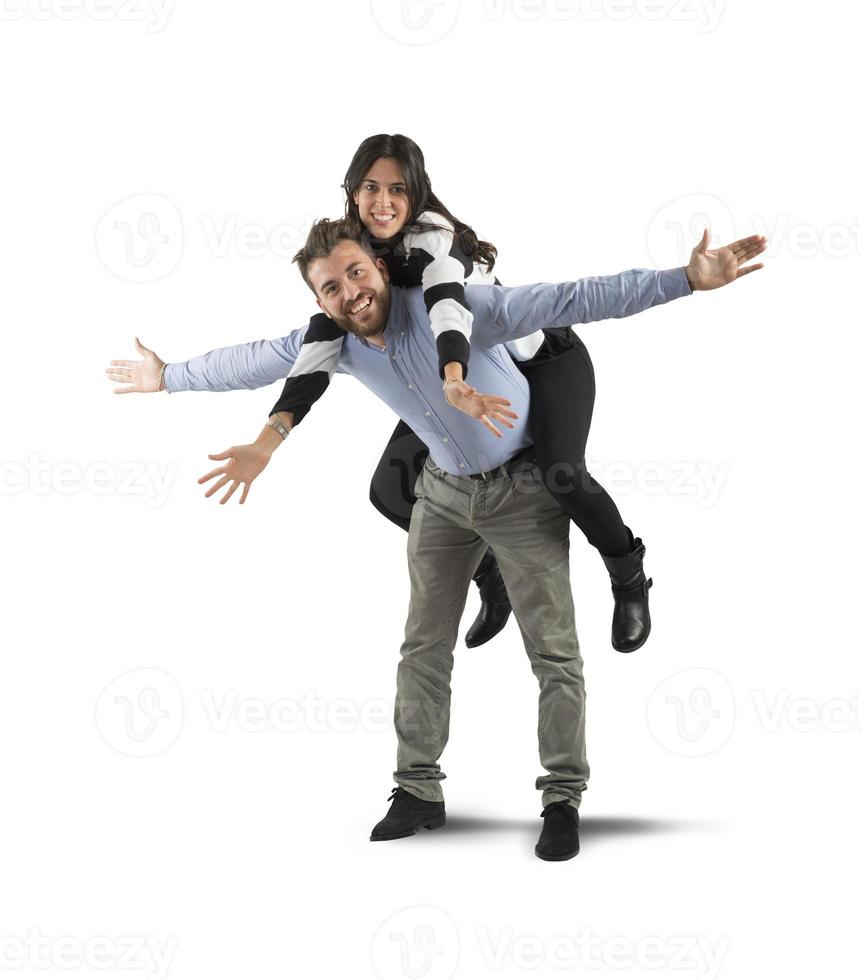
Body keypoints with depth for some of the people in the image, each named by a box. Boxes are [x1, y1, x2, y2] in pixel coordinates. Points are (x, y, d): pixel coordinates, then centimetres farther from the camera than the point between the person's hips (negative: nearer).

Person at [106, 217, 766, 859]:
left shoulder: (455, 307, -27)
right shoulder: (328, 341, -10)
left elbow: (575, 300, -32)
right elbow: (250, 362, 7)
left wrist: (688, 279, -39)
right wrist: (168, 377, 19)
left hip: (525, 488, -5)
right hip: (445, 493, 5)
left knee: (555, 651, -5)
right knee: (424, 647, 8)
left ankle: (563, 800, 5)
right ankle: (419, 791, 19)